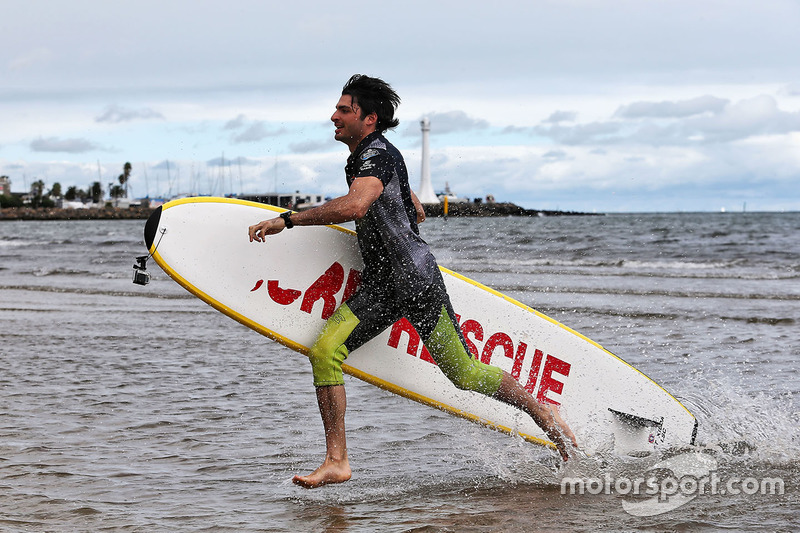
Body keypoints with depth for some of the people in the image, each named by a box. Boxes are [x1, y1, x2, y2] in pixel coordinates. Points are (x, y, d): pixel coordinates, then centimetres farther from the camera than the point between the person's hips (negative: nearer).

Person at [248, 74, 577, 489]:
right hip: (380, 285, 9)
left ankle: (544, 414, 23)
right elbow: (417, 211, 28)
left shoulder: (379, 154, -15)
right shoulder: (362, 159, 16)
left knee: (466, 374, 0)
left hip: (417, 280, -9)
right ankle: (337, 461, -11)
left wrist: (287, 220, -32)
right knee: (325, 351, -12)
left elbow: (355, 206, -36)